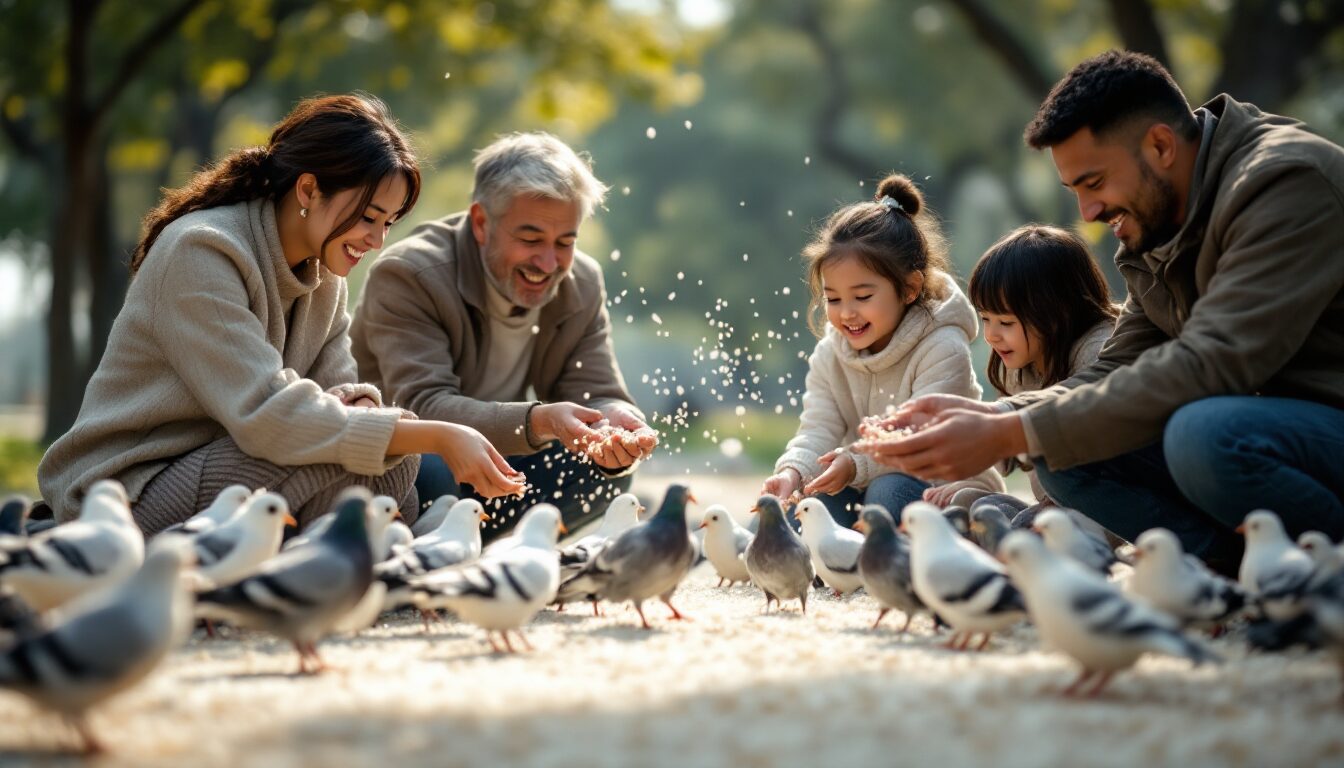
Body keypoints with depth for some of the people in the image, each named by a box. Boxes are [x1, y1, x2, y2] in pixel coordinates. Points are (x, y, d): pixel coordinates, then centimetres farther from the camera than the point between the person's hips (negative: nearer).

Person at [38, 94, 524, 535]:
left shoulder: (321, 271, 6)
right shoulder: (201, 253, -22)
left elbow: (336, 383, 2)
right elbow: (267, 415, -31)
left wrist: (360, 404, -24)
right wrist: (438, 436, -33)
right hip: (129, 493, -8)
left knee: (393, 458, -10)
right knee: (345, 463, -25)